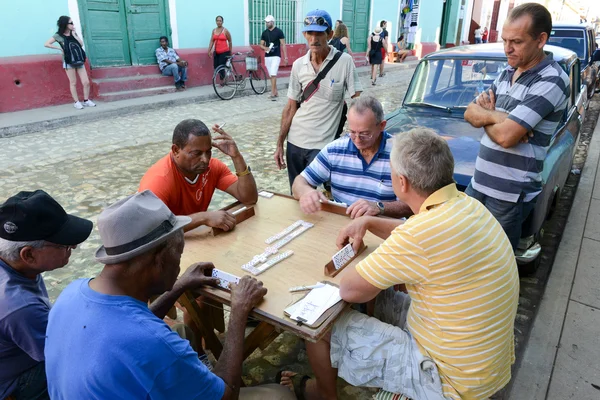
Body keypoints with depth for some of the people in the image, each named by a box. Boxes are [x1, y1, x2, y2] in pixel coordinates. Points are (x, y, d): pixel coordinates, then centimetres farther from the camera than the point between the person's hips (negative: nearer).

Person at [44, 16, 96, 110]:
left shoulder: (74, 33, 11)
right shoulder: (58, 35, -3)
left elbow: (81, 44, 3)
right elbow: (46, 44, -7)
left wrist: (75, 35, -5)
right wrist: (59, 48, -9)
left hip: (79, 60, 4)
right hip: (69, 62, -4)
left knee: (86, 82, 0)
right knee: (73, 83, 1)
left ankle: (86, 100, 13)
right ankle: (76, 102, 8)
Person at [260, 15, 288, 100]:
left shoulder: (279, 32, -4)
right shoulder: (264, 33, 10)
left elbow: (283, 45, -4)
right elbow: (261, 45, 14)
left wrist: (285, 57, -10)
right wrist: (265, 48, -10)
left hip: (276, 56, -5)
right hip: (267, 57, 5)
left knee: (273, 75, -15)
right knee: (271, 76, 9)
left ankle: (273, 94, -17)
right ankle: (276, 92, 19)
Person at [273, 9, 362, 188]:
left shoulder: (344, 61, -8)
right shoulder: (298, 65, 3)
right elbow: (290, 108, 7)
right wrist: (279, 143, 5)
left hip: (322, 145, -4)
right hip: (295, 142, 4)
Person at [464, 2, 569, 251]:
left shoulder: (551, 81, -16)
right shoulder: (506, 74, 10)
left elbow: (506, 136, -25)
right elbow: (470, 113, 7)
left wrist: (485, 116, -4)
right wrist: (497, 116, -13)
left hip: (510, 194, -7)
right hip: (479, 183, 8)